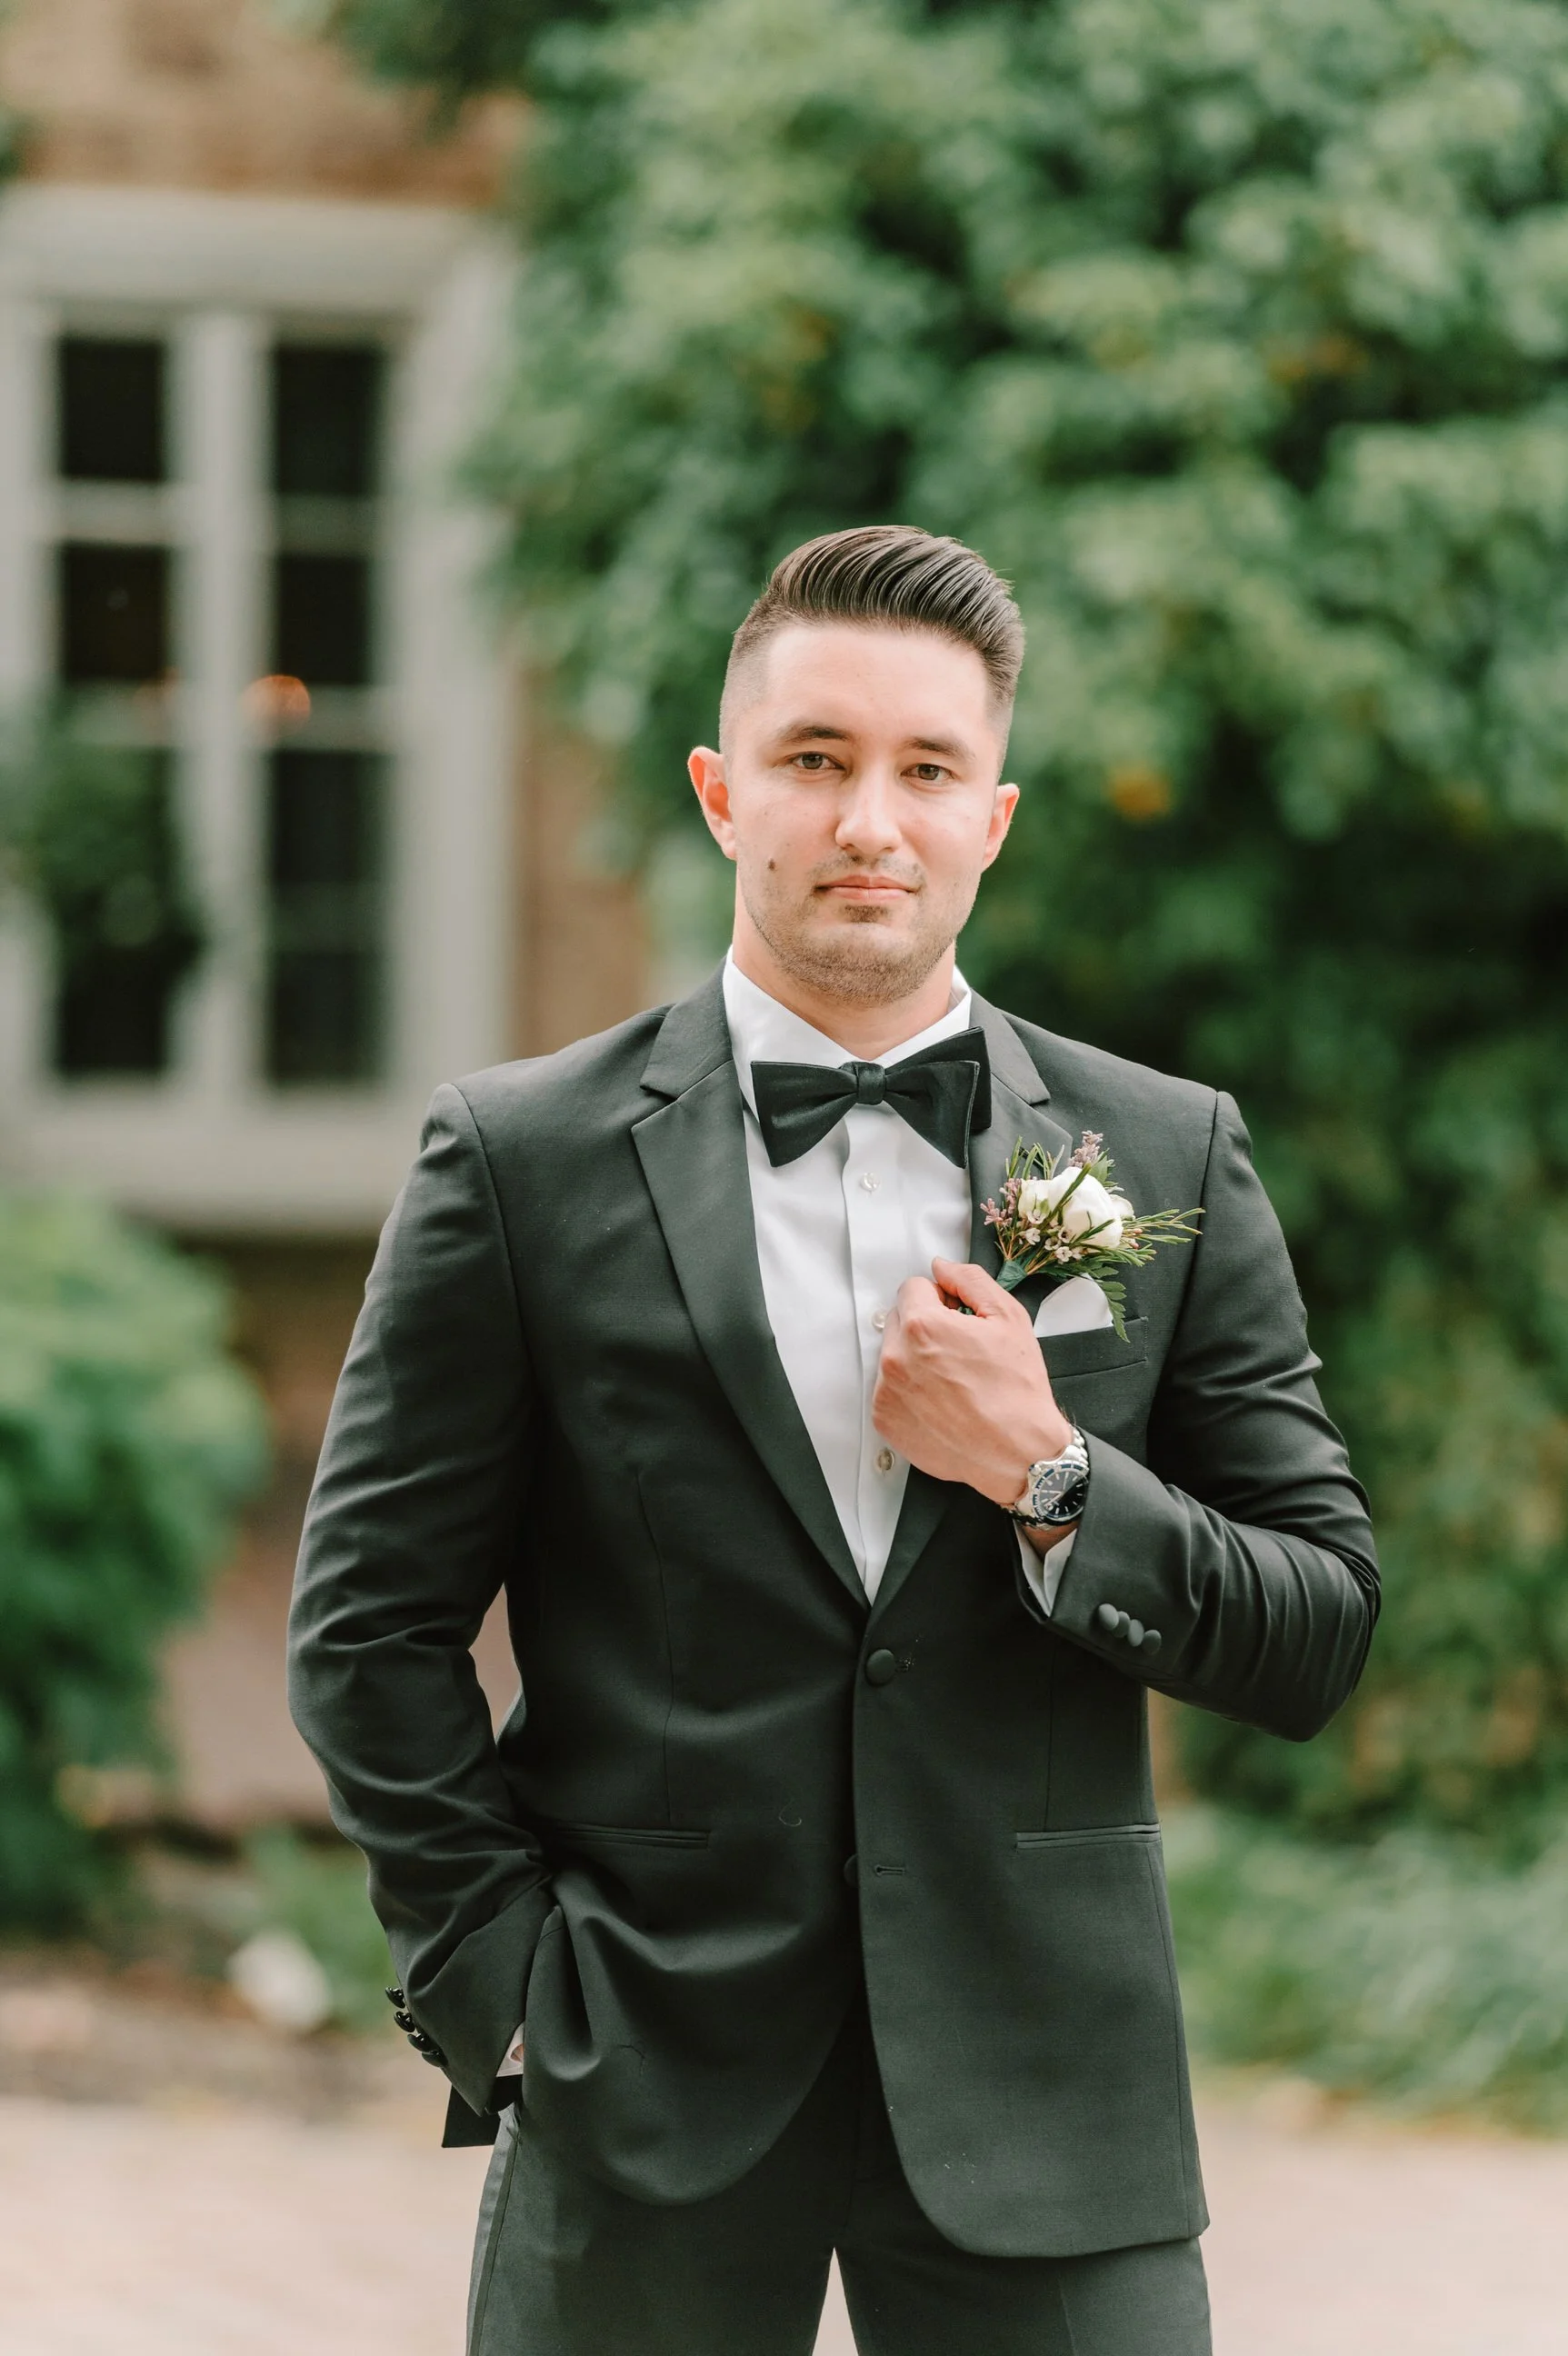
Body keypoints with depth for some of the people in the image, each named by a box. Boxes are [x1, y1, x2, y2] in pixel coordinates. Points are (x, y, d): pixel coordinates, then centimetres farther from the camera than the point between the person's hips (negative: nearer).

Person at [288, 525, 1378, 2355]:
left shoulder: (1168, 1164, 7)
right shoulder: (522, 1162, 2)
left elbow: (1320, 1639, 6)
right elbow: (370, 1625, 3)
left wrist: (1052, 1481, -8)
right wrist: (503, 1985, -5)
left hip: (1042, 2101, 1)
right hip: (640, 2103, -1)